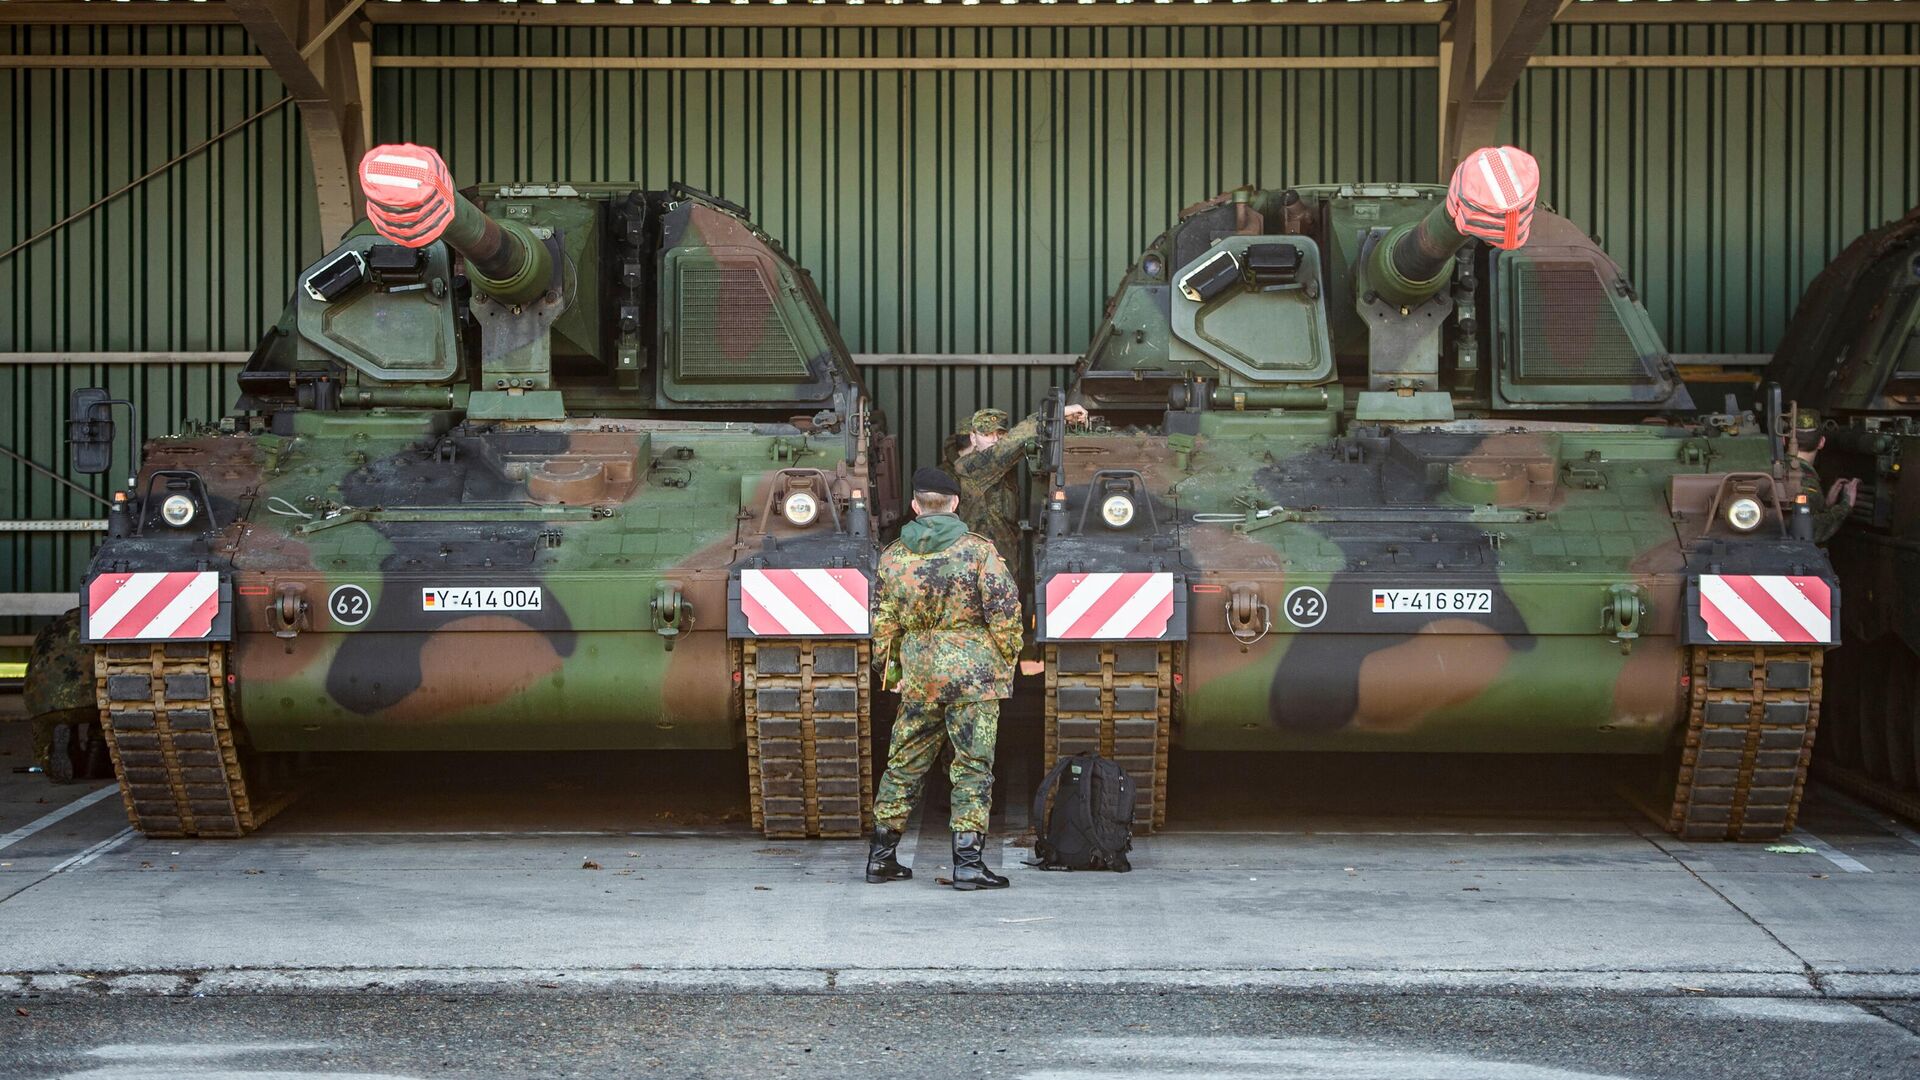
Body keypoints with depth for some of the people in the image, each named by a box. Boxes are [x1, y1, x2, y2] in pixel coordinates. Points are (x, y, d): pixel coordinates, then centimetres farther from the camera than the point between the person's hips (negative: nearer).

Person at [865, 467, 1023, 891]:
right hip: (972, 674, -4)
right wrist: (1008, 660, 5)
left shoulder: (893, 556, 3)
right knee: (973, 765, 0)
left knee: (904, 764, 13)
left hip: (917, 678, 4)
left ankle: (882, 856, 20)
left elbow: (882, 624, 9)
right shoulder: (979, 550, -7)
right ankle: (968, 862, -3)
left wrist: (890, 670, 20)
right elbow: (1005, 613, -9)